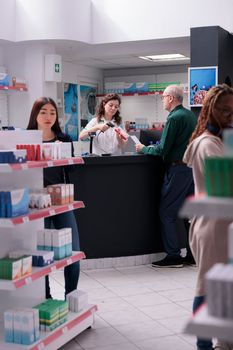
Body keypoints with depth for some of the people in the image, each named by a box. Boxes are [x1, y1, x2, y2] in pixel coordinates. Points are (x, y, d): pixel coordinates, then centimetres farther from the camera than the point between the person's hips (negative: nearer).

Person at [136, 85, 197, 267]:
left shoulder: (174, 118, -13)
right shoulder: (191, 115, 13)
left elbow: (162, 149, -16)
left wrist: (143, 149, 0)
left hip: (178, 169, -9)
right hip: (193, 167, 9)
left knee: (167, 213, -1)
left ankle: (173, 256, 0)